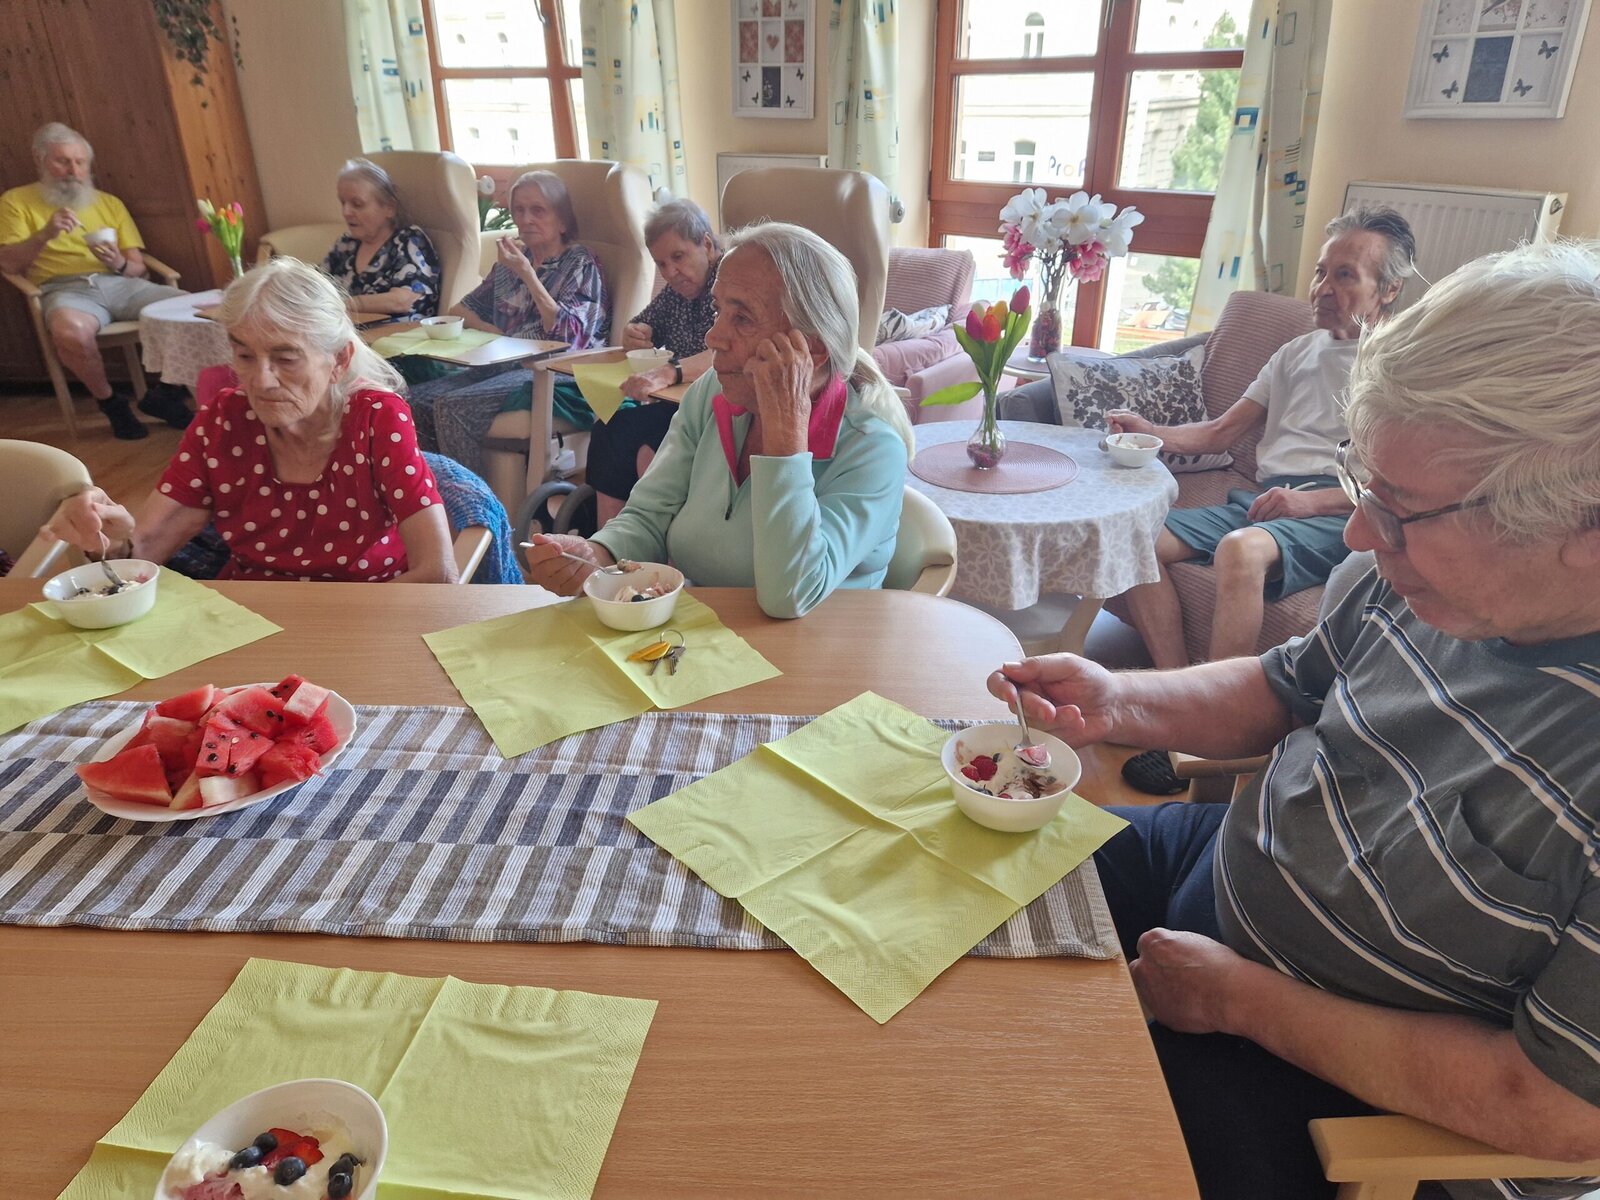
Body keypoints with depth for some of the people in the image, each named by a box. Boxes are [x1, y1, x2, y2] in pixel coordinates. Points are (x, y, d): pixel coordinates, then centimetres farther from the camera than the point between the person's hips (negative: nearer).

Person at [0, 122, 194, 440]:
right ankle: (110, 401, -12)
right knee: (70, 330, -41)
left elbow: (139, 268, 17)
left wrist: (121, 265, -7)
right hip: (65, 288, -3)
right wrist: (45, 234, -11)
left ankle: (164, 394, -3)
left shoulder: (109, 202, 24)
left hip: (120, 283, 3)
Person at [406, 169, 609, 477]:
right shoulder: (514, 258, 16)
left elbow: (568, 336, -15)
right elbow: (463, 310, 21)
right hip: (505, 365, 7)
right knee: (418, 400, -13)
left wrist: (527, 274, -15)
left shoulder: (580, 264, -1)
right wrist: (495, 333, -1)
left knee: (453, 407, -26)